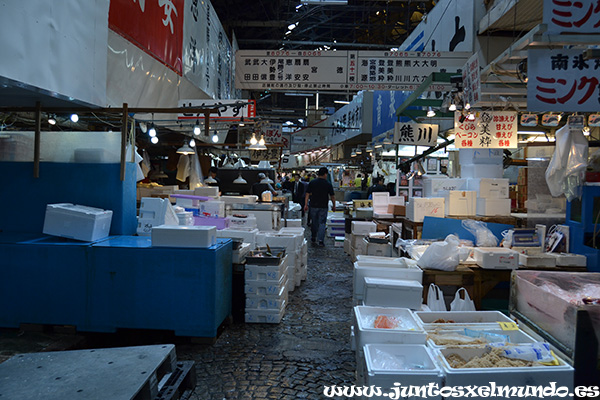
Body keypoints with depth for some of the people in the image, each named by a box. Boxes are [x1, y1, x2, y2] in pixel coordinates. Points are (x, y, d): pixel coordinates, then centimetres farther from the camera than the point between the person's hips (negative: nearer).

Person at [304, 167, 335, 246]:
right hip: (323, 207, -2)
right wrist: (334, 206, 11)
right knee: (322, 223, 2)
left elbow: (307, 194, -3)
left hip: (314, 206, 2)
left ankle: (313, 238, 30)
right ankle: (321, 240, -4)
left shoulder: (312, 182, 0)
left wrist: (306, 204, 0)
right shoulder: (328, 184, -4)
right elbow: (332, 196, 0)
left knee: (314, 222, 16)